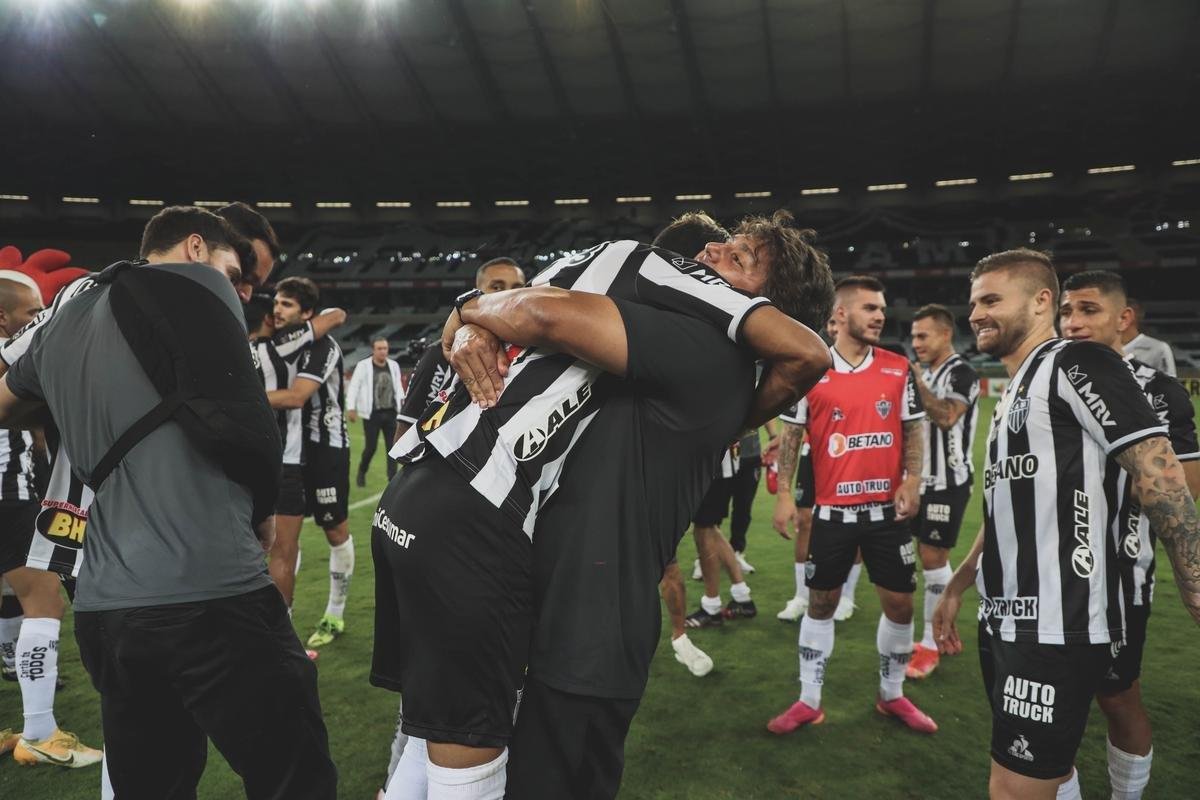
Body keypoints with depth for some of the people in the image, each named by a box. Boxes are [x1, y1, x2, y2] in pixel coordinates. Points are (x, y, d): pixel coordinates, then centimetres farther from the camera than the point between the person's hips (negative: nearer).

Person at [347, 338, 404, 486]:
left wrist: (402, 401, 3)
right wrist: (351, 408, -12)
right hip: (372, 414, -4)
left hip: (391, 413, 4)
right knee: (370, 447, 2)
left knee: (393, 447, 1)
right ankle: (362, 472, 29)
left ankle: (393, 478, 6)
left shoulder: (394, 365, 8)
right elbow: (353, 387, -6)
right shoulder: (363, 366, -5)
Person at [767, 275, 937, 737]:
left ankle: (892, 695, 30)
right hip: (831, 510, -2)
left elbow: (913, 431, 8)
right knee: (821, 602, 8)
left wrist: (912, 481, -7)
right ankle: (808, 701, 21)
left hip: (887, 510, 2)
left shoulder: (898, 369, 3)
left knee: (899, 603, 9)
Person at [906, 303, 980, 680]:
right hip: (926, 479, 9)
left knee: (933, 559, -5)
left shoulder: (961, 374, -13)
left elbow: (946, 417, -28)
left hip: (948, 482, -9)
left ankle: (931, 644, 5)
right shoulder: (927, 373, 13)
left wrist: (917, 383, -24)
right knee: (931, 557, 14)